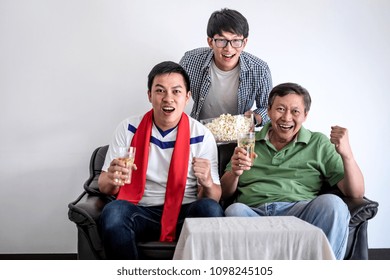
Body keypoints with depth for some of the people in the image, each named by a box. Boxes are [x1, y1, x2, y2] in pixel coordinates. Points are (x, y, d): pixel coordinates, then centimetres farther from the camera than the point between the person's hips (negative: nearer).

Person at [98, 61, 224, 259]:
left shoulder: (202, 136, 1)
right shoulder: (129, 129, 4)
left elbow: (214, 197, 1)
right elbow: (103, 185, 5)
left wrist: (207, 183, -24)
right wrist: (112, 180, -21)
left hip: (185, 213, 0)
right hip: (140, 211, 1)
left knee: (210, 209, -31)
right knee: (112, 212, -31)